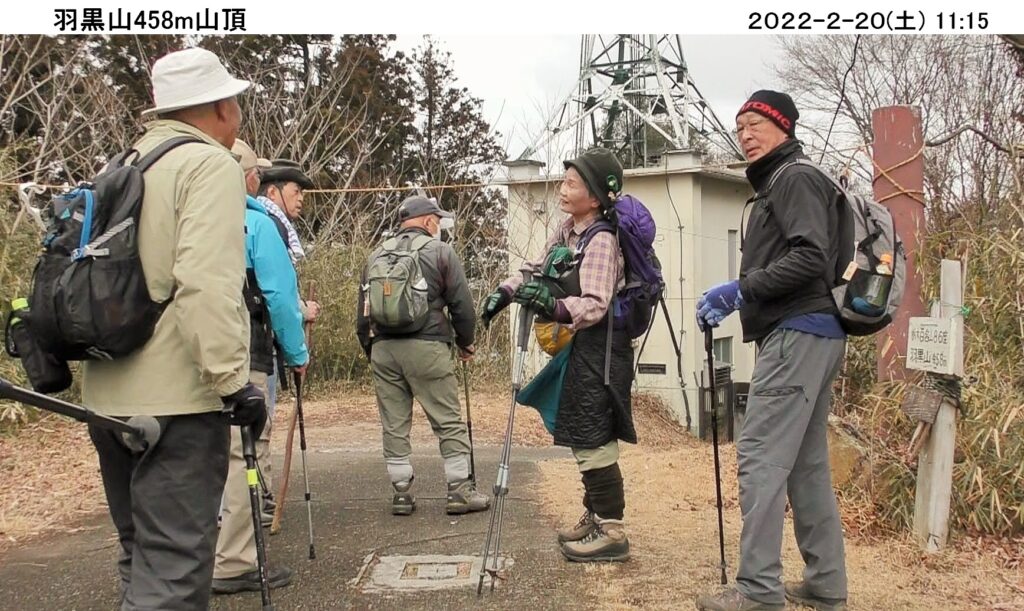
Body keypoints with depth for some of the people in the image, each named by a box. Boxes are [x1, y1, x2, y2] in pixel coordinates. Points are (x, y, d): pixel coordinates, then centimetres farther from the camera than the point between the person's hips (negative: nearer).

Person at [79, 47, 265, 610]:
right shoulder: (211, 165, -9)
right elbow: (208, 284, -23)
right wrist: (233, 379, -22)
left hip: (110, 395, 9)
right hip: (173, 398, -9)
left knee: (142, 555, 20)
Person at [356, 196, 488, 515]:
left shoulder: (376, 255, 14)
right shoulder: (440, 251, 2)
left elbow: (363, 311, 15)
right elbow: (461, 305, -1)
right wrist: (465, 342, 13)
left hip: (383, 348, 5)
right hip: (426, 346, -4)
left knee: (394, 425, 9)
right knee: (449, 422, 3)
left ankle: (402, 493, 13)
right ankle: (460, 490, 5)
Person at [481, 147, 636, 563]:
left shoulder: (601, 240, -19)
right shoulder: (567, 231, 10)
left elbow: (594, 305, -26)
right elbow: (538, 268, 21)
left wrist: (556, 306, -41)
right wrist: (506, 292, 6)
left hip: (599, 352, -10)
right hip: (579, 349, 10)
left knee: (593, 442, -7)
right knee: (584, 439, 17)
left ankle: (612, 532, 3)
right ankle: (595, 518, 30)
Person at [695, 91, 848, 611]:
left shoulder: (796, 178, -6)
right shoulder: (777, 185, 24)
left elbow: (811, 257, -19)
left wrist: (741, 287, -18)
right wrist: (737, 297, 10)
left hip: (798, 333, -11)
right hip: (808, 334, 11)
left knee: (760, 455, -13)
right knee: (806, 461, 11)